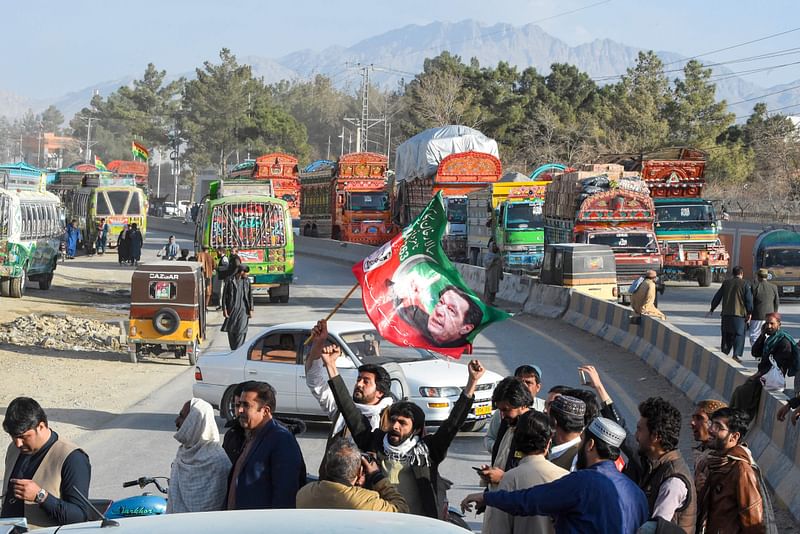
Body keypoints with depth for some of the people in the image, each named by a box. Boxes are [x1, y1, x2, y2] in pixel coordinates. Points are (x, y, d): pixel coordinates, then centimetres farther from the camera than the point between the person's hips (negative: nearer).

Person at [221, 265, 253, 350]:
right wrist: (224, 309, -5)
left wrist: (250, 309, 4)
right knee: (231, 330, 5)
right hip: (232, 309, 0)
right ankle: (233, 350, 20)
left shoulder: (247, 281, 6)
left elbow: (250, 296, 9)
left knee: (241, 331, -10)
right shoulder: (230, 281, -1)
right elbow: (224, 295, 1)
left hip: (243, 310, 0)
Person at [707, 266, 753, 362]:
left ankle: (724, 353, 15)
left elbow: (717, 297, 12)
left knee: (726, 335, 14)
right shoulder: (745, 284, -2)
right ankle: (737, 354, -15)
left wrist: (712, 310, 21)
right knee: (739, 334, -1)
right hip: (739, 314, -4)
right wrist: (749, 313, 4)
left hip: (726, 313, 4)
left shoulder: (726, 283, 8)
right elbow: (749, 300, -4)